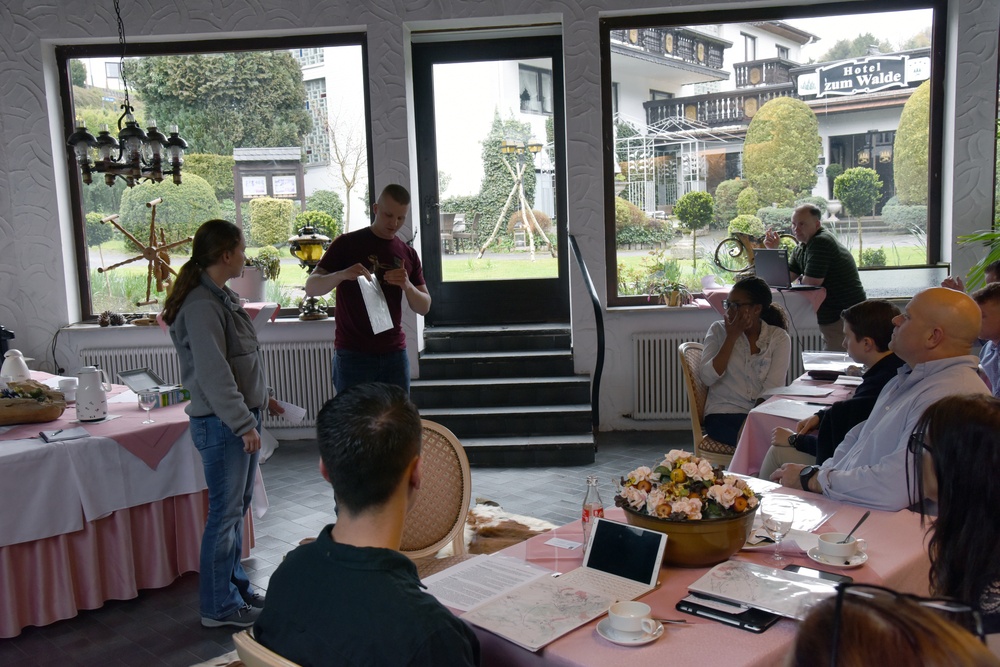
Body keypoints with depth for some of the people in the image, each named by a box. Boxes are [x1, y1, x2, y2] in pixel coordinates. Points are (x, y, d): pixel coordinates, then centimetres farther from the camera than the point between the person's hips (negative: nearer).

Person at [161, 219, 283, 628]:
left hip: (240, 416, 10)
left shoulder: (221, 297, 12)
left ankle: (236, 586, 31)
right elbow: (212, 373, -23)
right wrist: (243, 423, -22)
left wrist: (262, 398, 23)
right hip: (220, 423, -10)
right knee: (225, 512, 0)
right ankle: (219, 606, 13)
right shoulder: (201, 304, -19)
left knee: (237, 507, 18)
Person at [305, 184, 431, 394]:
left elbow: (424, 307, 8)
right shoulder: (347, 244, -2)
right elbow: (311, 288, -7)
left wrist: (407, 285, -14)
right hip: (353, 354, -4)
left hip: (394, 353, 4)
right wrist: (341, 275, -27)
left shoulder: (408, 254, 10)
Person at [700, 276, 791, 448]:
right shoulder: (719, 330, 5)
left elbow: (773, 388, -7)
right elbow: (707, 377, -9)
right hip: (723, 414, -1)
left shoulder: (778, 337, 3)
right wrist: (732, 337, -9)